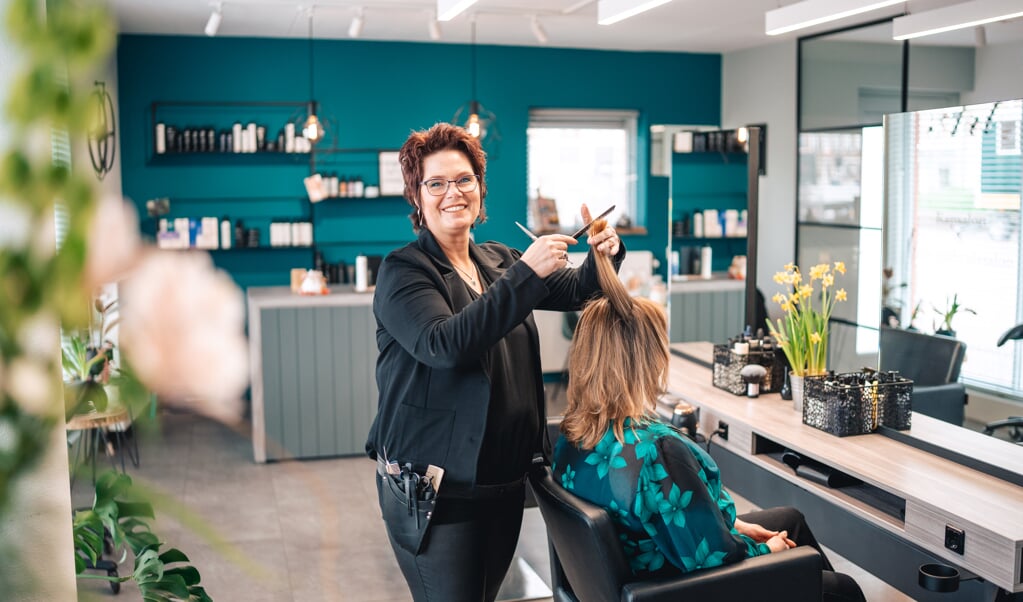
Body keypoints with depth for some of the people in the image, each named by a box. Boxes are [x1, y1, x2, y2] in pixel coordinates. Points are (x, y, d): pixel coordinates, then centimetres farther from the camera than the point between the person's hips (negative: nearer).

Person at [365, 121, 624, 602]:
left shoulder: (500, 260, 10)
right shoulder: (403, 270, -11)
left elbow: (576, 291, 10)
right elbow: (444, 345, -28)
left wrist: (603, 256, -12)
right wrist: (526, 273, -30)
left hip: (505, 477, 6)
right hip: (436, 486, -6)